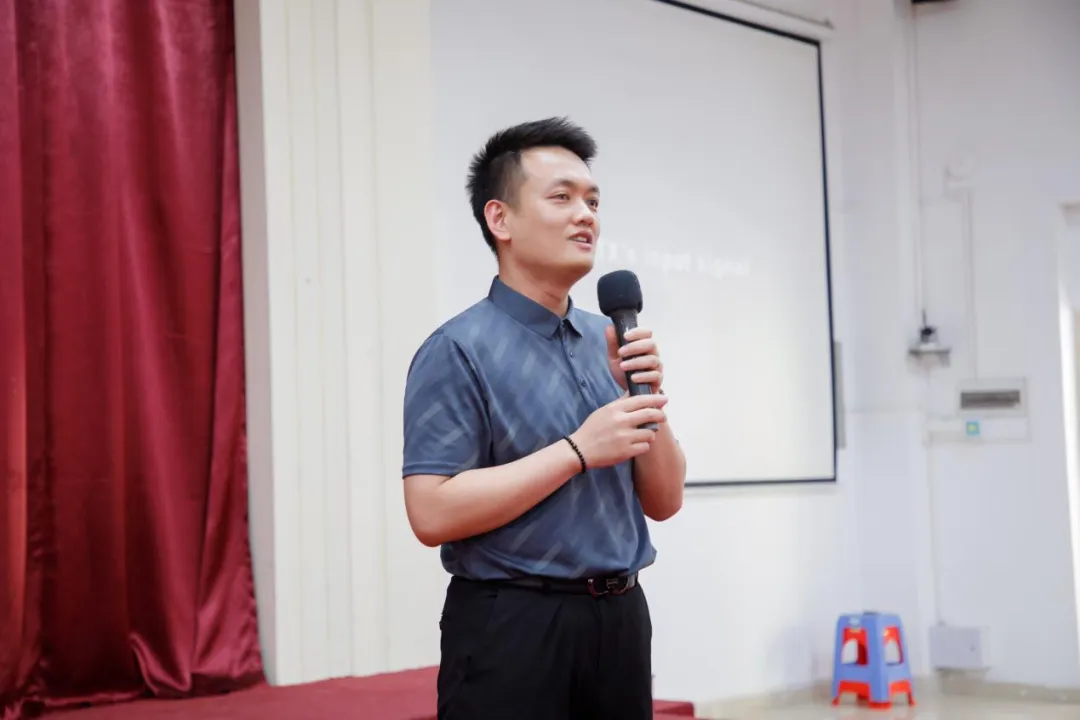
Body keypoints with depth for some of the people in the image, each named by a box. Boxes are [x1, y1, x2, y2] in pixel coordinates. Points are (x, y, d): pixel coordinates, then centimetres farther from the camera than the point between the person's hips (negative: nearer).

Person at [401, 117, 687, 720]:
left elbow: (664, 502, 10)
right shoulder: (459, 350, -10)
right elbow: (433, 513, -19)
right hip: (512, 627, -6)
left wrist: (646, 401, -6)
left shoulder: (608, 340, 10)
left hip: (620, 619, 6)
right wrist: (578, 450, -19)